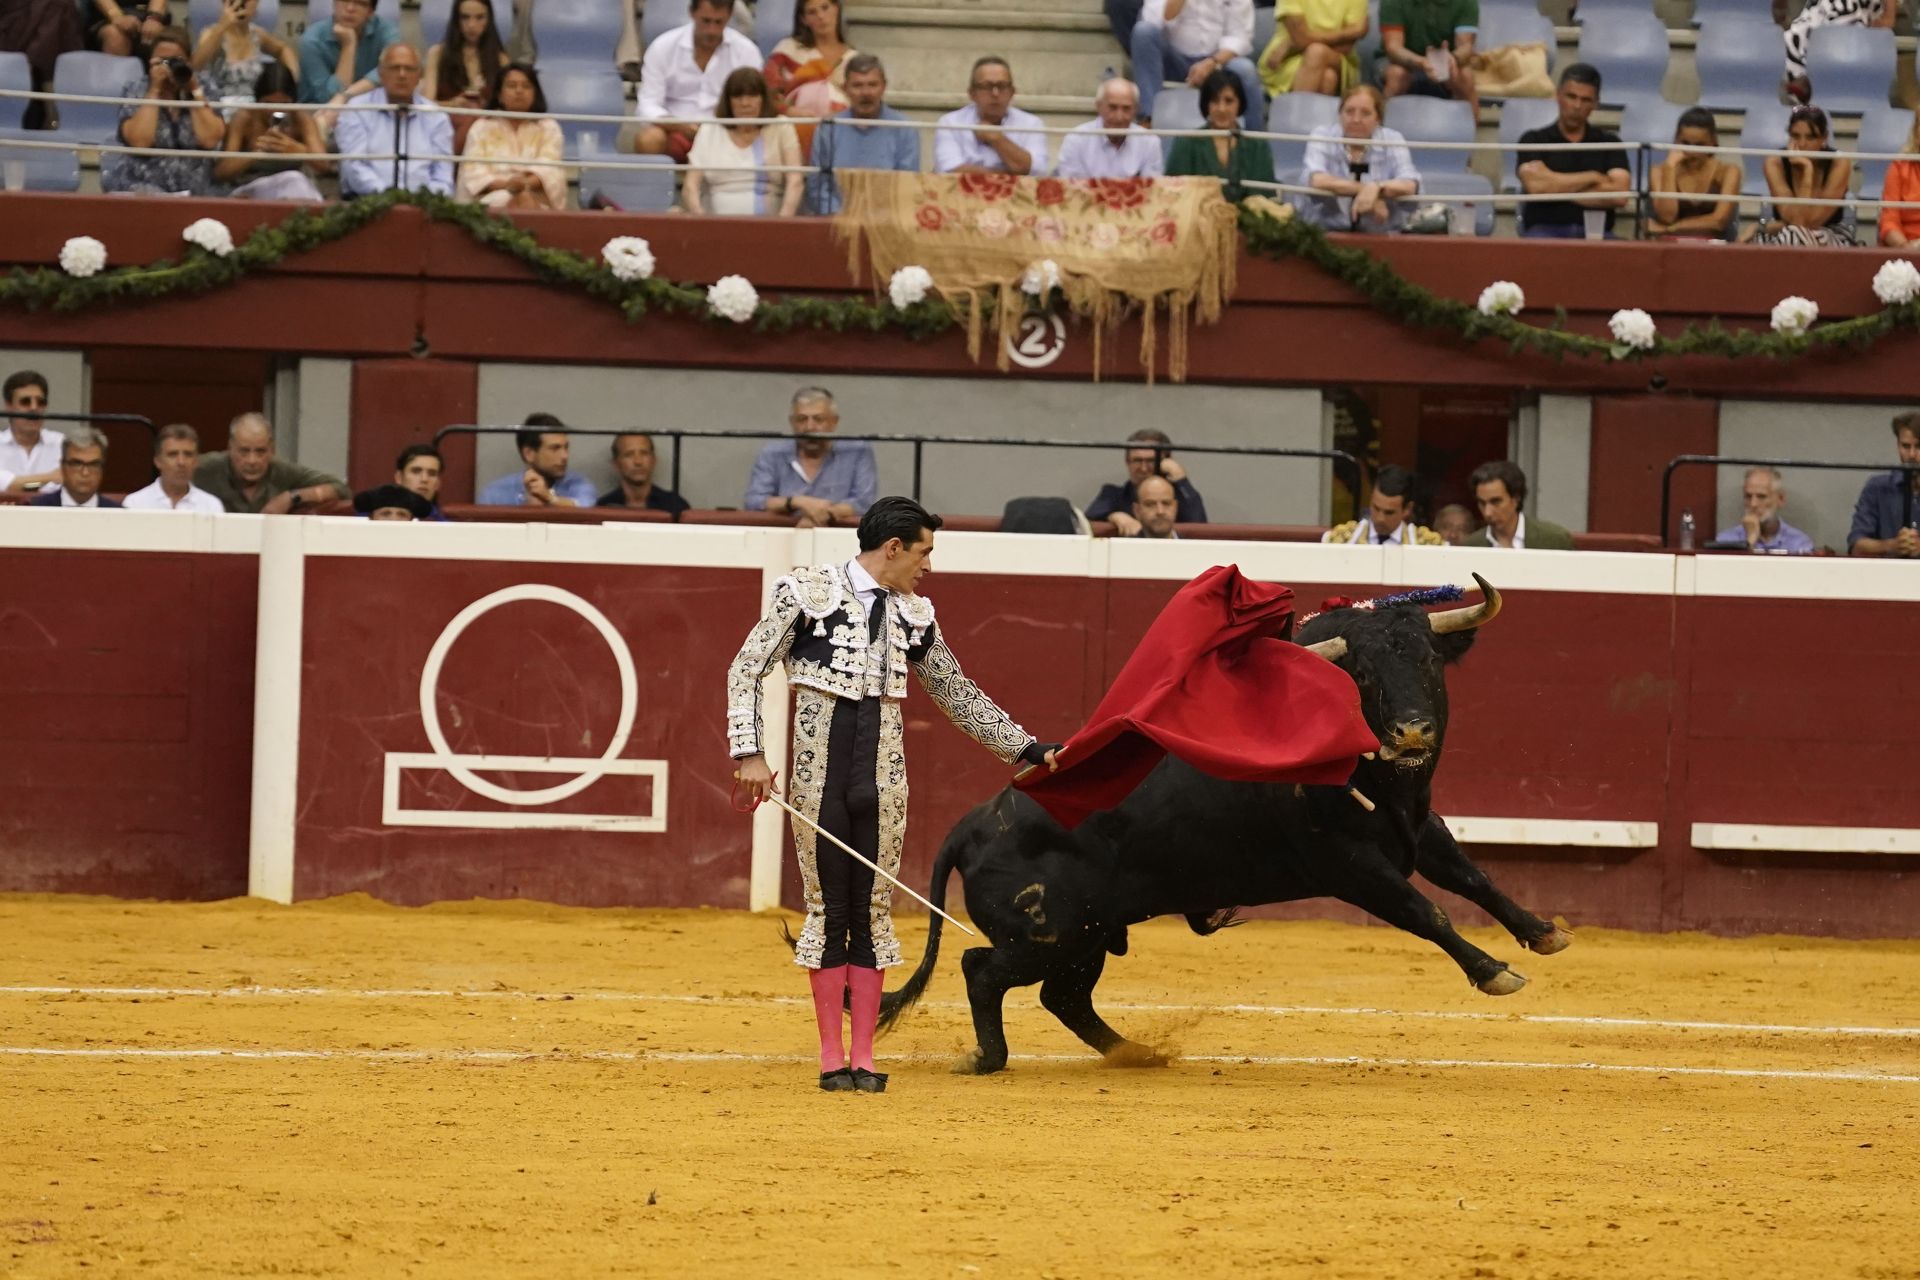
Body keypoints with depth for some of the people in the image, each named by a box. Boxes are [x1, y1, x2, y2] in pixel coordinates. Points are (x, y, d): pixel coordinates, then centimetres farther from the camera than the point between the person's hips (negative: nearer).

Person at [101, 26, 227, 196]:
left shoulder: (202, 91, 8)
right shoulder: (137, 91, 5)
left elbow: (210, 140, -7)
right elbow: (139, 141, -12)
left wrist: (195, 91, -6)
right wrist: (155, 90, -9)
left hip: (196, 190, 2)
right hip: (144, 186, -2)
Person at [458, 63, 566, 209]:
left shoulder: (549, 128, 18)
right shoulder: (481, 128, 17)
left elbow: (550, 169, 0)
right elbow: (474, 172, 3)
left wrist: (526, 183, -22)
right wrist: (505, 185, -18)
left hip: (538, 200, 1)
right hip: (491, 200, -1)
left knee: (525, 199, -35)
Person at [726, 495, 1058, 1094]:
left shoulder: (913, 615, 11)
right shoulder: (808, 592, -3)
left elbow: (958, 694, 22)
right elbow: (747, 669, -2)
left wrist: (1027, 748, 23)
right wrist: (749, 753, -11)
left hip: (882, 776, 4)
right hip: (819, 772, -4)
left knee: (871, 912, 4)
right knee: (828, 912, 1)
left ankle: (864, 1058, 10)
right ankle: (831, 1057, 8)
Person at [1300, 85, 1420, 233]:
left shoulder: (1392, 140, 2)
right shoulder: (1322, 136, 1)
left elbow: (1409, 186, -13)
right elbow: (1317, 181, -17)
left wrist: (1377, 188, -32)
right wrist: (1363, 189, -21)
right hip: (1325, 231, -1)